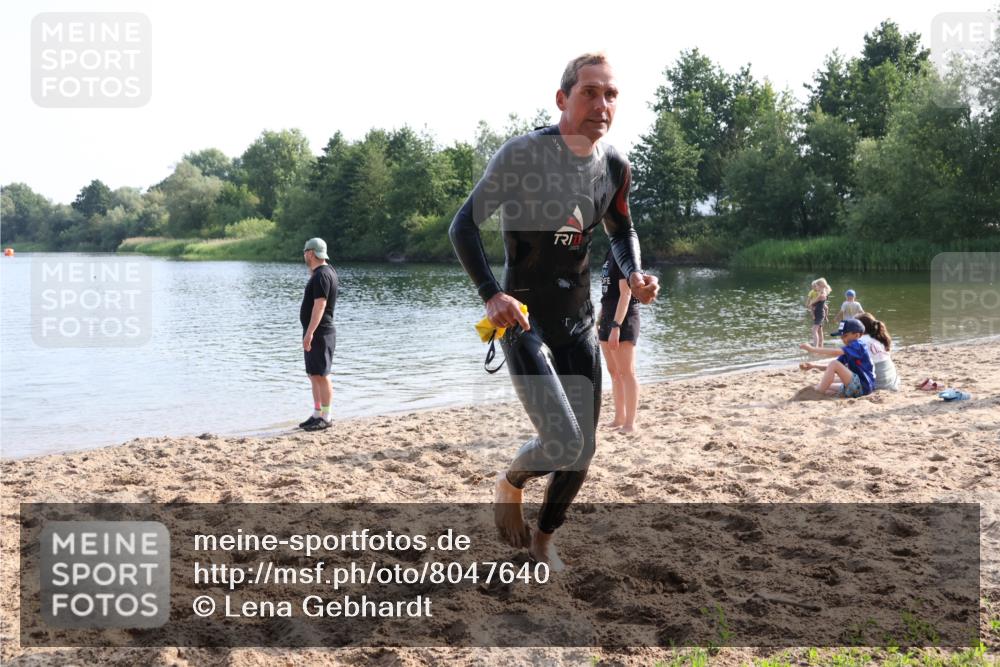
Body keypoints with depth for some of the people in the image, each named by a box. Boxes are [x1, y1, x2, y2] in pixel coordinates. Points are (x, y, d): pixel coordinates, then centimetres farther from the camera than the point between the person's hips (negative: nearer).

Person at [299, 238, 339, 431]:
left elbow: (320, 305, -24)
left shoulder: (321, 275, -17)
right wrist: (312, 270, 21)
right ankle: (317, 414, 19)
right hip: (315, 333, 10)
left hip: (319, 333, -10)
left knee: (321, 375, -7)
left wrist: (310, 332, -27)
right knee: (314, 375, 13)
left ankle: (325, 417, -3)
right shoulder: (325, 271, 14)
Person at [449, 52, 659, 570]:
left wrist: (633, 274, -1)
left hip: (579, 321, 6)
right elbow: (463, 226, -11)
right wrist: (491, 294, -25)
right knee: (563, 443, -18)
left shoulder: (615, 168, 2)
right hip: (524, 318, -6)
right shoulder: (522, 154, -16)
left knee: (583, 450, 8)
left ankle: (543, 540, 33)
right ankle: (510, 484, 17)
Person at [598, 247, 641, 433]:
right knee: (614, 372, 13)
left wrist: (616, 326, -22)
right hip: (608, 317, 9)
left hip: (623, 319, -9)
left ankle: (630, 422, -2)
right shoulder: (611, 253, 13)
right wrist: (600, 320, 20)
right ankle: (619, 418, 21)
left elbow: (626, 294, -18)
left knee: (626, 372, -6)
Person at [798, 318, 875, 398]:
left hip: (864, 386, -11)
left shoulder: (857, 345, -11)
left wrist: (812, 349, -24)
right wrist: (813, 366, -3)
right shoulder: (848, 350, 17)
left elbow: (835, 352, -27)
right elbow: (830, 368, 12)